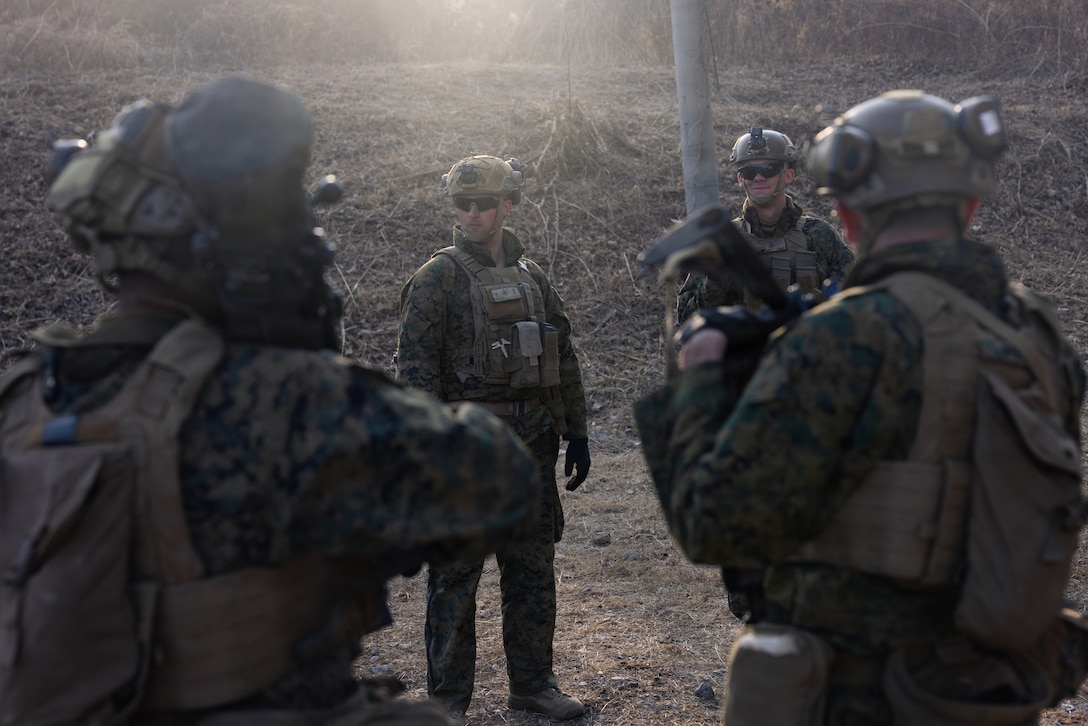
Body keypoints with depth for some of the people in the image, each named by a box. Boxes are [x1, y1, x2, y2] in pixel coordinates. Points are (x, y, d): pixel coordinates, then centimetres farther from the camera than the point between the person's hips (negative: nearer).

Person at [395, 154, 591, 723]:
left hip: (533, 444, 5)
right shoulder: (437, 277, -4)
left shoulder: (533, 276, 13)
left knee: (533, 570, 12)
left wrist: (576, 433, 13)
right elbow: (416, 368, -9)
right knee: (455, 575, 1)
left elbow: (563, 361, 17)